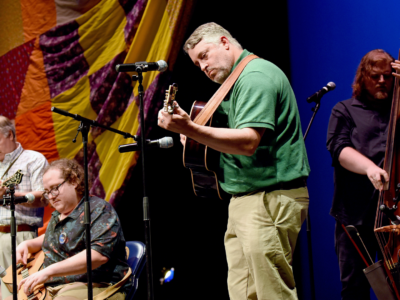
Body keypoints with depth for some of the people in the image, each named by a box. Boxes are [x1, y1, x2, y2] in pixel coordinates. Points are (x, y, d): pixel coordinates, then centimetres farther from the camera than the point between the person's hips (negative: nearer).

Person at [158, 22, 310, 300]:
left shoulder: (256, 76, -14)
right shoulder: (238, 79, 19)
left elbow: (248, 142, -27)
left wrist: (190, 130, -34)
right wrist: (194, 136, 11)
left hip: (270, 201, -11)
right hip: (244, 199, 11)